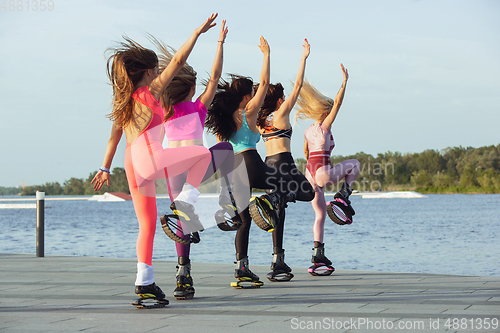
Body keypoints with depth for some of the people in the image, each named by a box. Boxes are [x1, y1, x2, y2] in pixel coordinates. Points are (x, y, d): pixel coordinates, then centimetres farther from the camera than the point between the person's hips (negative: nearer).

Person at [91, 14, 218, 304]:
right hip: (150, 158, -8)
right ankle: (185, 201, -5)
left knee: (147, 225, 12)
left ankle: (145, 281, 7)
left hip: (133, 167, 8)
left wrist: (105, 169, 25)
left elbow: (114, 137, 22)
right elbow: (178, 60, 0)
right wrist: (198, 32, 5)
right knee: (203, 154, 8)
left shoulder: (123, 102, 21)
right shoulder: (151, 91, 3)